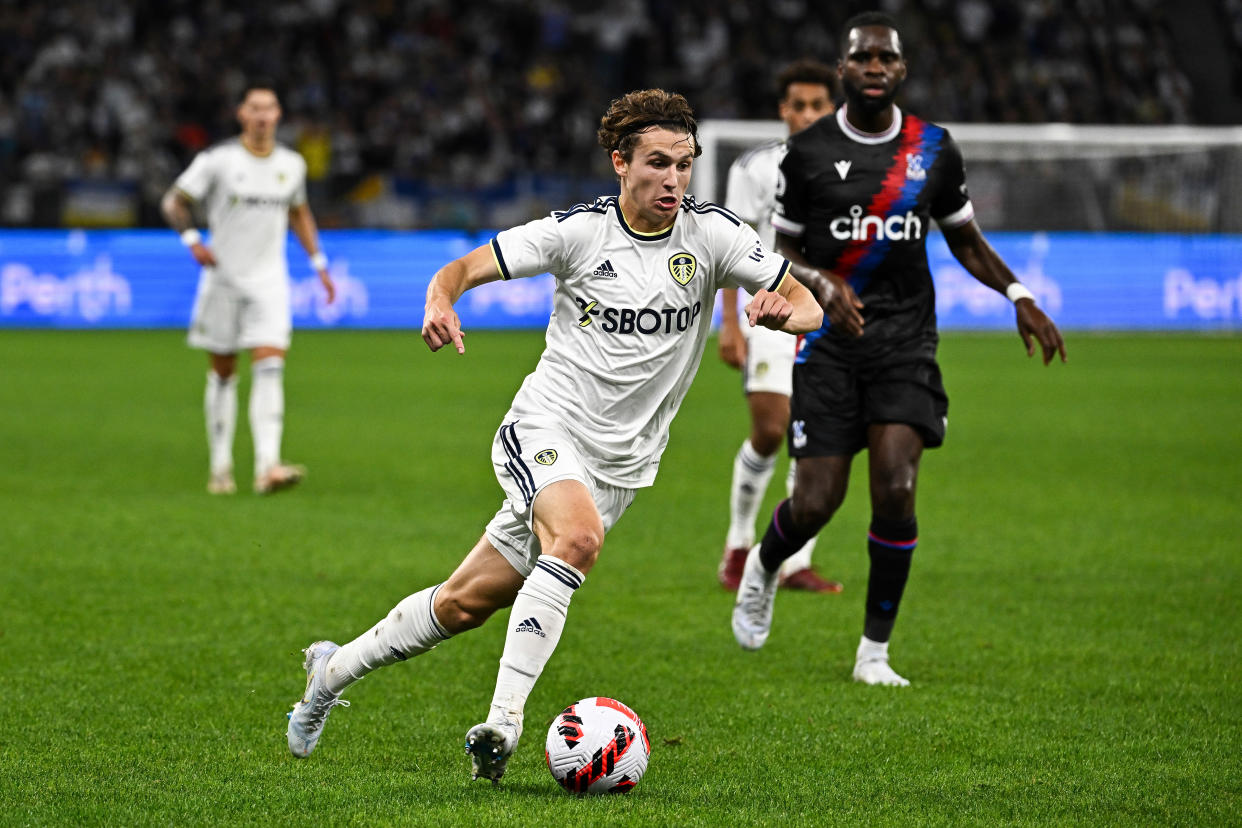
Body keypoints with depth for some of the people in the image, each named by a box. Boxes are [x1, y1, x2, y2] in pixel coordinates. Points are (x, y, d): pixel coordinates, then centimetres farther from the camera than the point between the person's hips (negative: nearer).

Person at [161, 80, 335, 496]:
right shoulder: (217, 160, -5)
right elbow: (173, 202, -2)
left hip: (269, 282, 2)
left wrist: (319, 262, 18)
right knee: (222, 374, 5)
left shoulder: (291, 164, 7)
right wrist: (193, 240, -19)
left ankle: (268, 468, -24)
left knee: (270, 368, -14)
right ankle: (220, 468, 18)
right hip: (223, 279, -2)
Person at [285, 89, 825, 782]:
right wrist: (442, 302, -28)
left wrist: (783, 311, -29)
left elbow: (810, 305, -5)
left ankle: (333, 671, 26)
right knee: (579, 536, -34)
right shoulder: (579, 230, -9)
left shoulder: (711, 233, -5)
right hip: (545, 429, -3)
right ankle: (504, 719, -32)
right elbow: (465, 268, -5)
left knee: (467, 602, 6)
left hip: (618, 464, 3)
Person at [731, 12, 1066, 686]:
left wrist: (1018, 295, 1)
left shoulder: (934, 150, 5)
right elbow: (782, 249, 6)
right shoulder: (808, 152, 0)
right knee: (816, 502, -8)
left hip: (906, 341, 1)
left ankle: (874, 652, -1)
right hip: (831, 342, -1)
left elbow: (964, 238, 17)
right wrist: (822, 284, -15)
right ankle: (763, 568, 30)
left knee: (895, 489, -15)